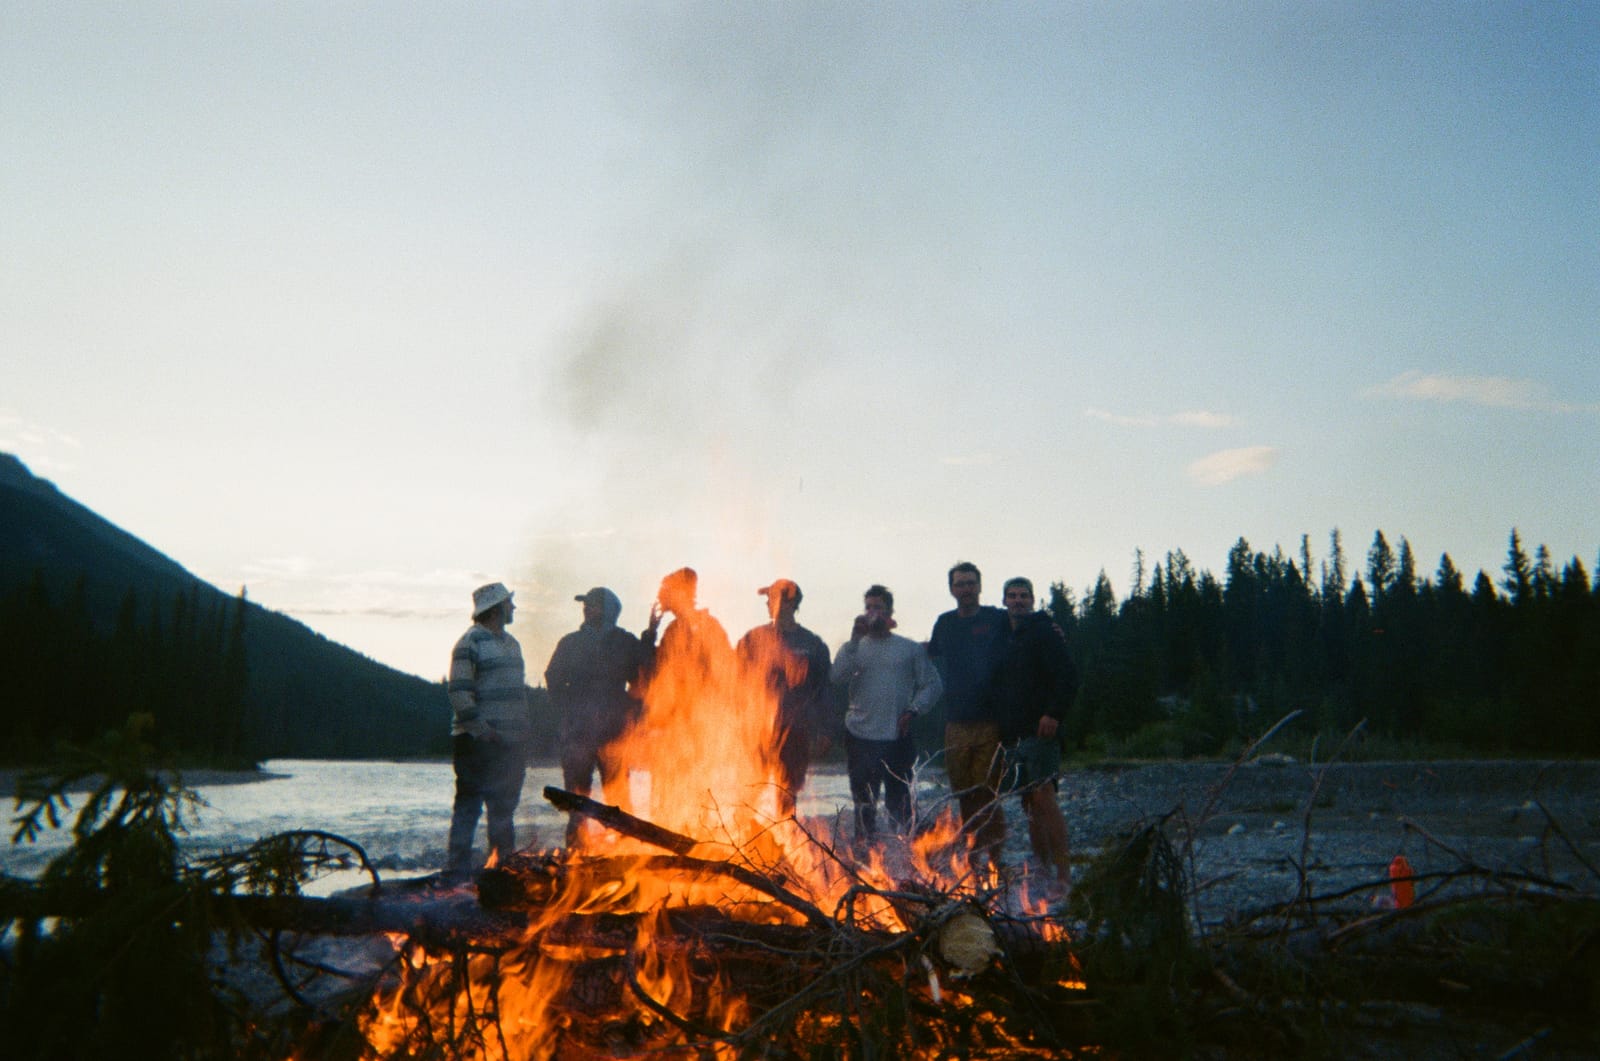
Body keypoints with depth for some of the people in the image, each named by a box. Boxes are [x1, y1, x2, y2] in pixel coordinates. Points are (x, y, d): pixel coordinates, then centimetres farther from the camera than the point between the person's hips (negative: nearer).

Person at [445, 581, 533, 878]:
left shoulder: (511, 642, 18)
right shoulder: (470, 643, -8)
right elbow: (458, 692, -15)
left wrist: (526, 726, 17)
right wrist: (481, 728, -19)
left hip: (512, 741, 8)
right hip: (479, 742, -8)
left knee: (504, 806, 12)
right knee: (468, 806, -2)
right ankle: (457, 867, 4)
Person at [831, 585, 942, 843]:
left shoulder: (909, 648, 5)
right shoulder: (854, 648, 6)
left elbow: (931, 684, 5)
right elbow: (839, 677, -12)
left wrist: (913, 710, -9)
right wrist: (855, 639, -16)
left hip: (898, 737, -1)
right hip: (860, 737, 1)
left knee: (900, 805, 5)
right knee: (864, 805, 10)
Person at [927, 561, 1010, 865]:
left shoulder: (999, 620, -1)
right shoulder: (944, 624, 13)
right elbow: (932, 654, 29)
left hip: (990, 723, -4)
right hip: (956, 724, 4)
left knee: (986, 797, -6)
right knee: (964, 796, 9)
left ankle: (992, 858, 1)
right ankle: (974, 856, 19)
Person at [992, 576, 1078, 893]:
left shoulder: (1044, 630, -3)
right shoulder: (1004, 636, 19)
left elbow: (1067, 676, -13)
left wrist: (1054, 713, -21)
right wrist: (1000, 725, 15)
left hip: (1039, 730, -8)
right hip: (1013, 734, 8)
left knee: (1043, 796, -15)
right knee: (1029, 803, 10)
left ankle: (1063, 875, -15)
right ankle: (1043, 869, 17)